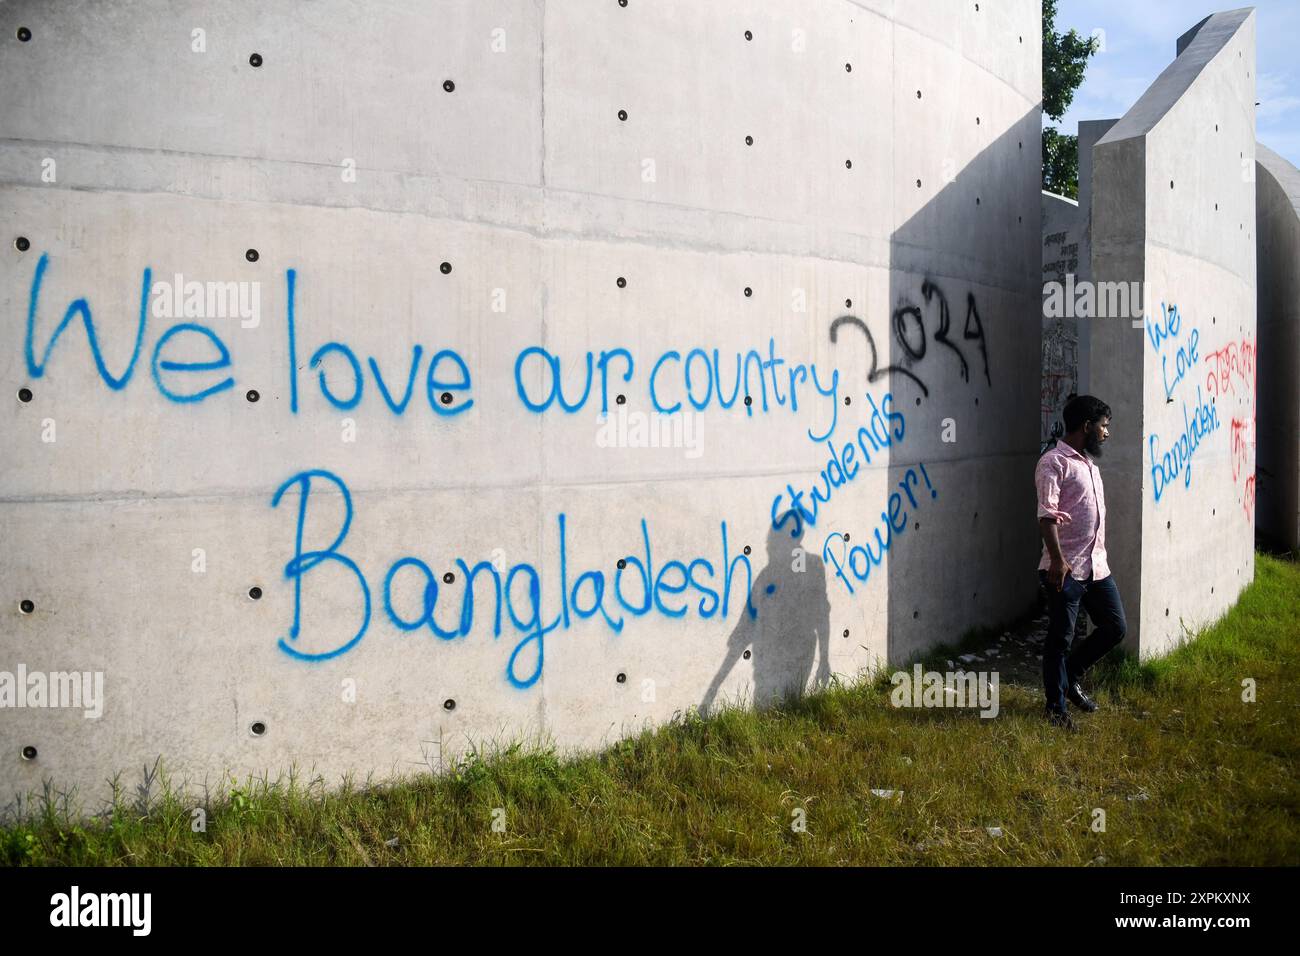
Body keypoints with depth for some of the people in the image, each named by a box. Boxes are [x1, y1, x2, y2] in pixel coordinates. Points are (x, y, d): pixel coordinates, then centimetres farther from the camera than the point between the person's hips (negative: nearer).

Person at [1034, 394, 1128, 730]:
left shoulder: (1089, 464, 17)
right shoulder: (1054, 462, -12)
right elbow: (1047, 515, -21)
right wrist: (1057, 560, -28)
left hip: (1097, 566, 9)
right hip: (1066, 569, -9)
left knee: (1115, 627, 10)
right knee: (1060, 638, 1)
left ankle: (1071, 675, 30)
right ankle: (1056, 706, 13)